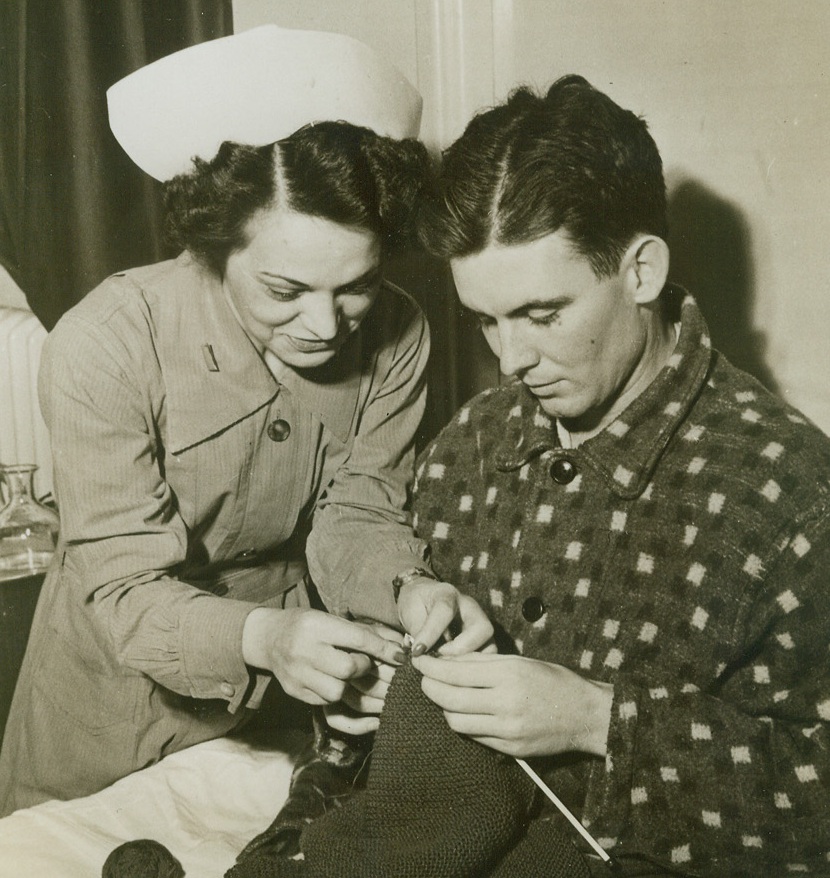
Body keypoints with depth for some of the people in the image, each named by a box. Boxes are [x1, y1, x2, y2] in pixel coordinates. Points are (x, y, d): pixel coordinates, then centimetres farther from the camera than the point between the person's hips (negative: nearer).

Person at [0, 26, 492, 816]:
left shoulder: (394, 334, -16)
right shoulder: (104, 348, -28)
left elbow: (355, 512, -11)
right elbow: (128, 589, -26)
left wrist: (407, 589, -33)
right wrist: (265, 637, -45)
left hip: (292, 693, 3)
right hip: (121, 702, -2)